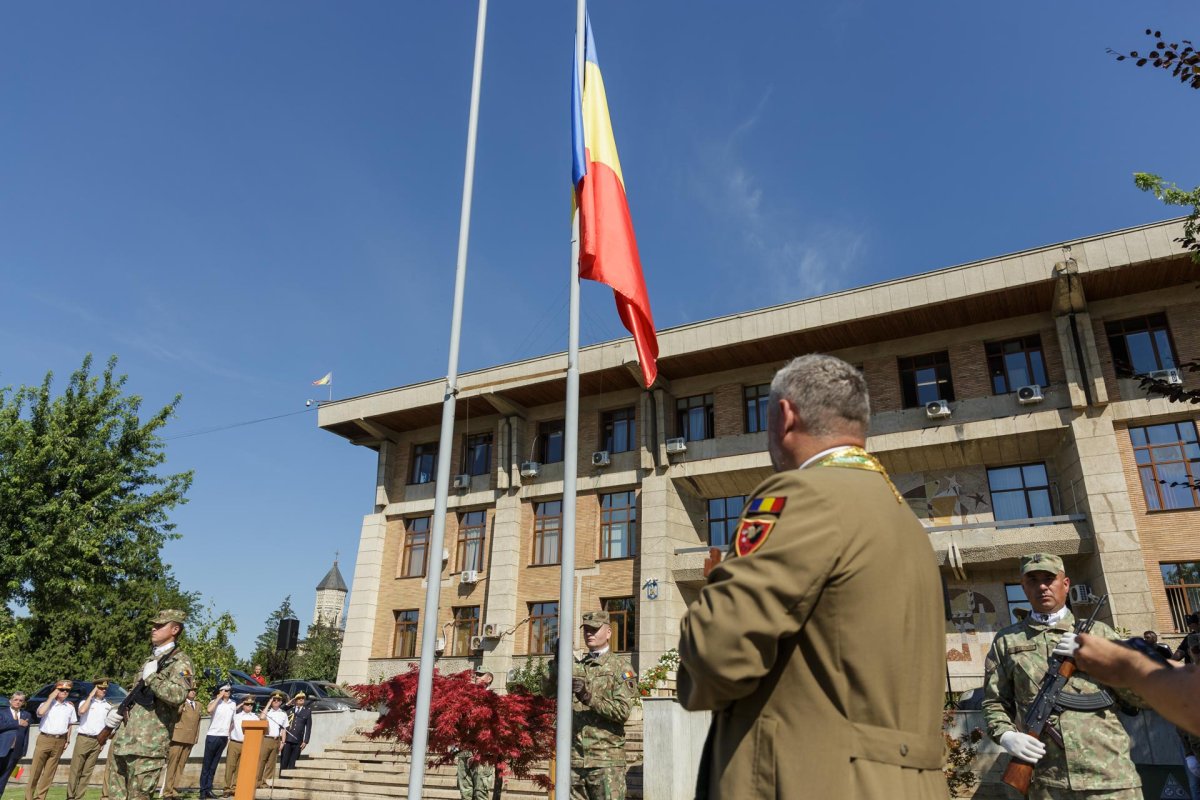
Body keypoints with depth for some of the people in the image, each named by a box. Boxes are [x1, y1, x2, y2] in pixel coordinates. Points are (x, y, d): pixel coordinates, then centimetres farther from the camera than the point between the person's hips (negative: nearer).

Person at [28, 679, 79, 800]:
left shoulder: (70, 706, 9)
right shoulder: (48, 703, 0)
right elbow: (40, 712, -23)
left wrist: (67, 741, 10)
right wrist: (51, 698, -14)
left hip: (59, 741, 3)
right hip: (44, 739, -3)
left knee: (49, 771, 6)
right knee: (35, 769, -1)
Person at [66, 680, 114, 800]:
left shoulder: (108, 705, 11)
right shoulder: (86, 701, 2)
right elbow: (81, 711, -21)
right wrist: (91, 695, -14)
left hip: (97, 741, 3)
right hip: (83, 739, -3)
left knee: (88, 771, 4)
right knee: (75, 769, -3)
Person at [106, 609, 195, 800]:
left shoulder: (180, 661, -8)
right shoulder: (151, 659, 20)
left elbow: (177, 695, -25)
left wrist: (151, 677, -16)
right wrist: (120, 710, 14)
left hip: (148, 742, -9)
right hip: (123, 736, 9)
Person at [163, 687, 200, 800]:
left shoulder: (198, 706, 18)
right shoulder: (180, 702, 1)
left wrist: (196, 737, 11)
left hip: (190, 739, 5)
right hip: (178, 737, -5)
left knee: (181, 765, 8)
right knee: (172, 764, -1)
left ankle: (174, 790, 14)